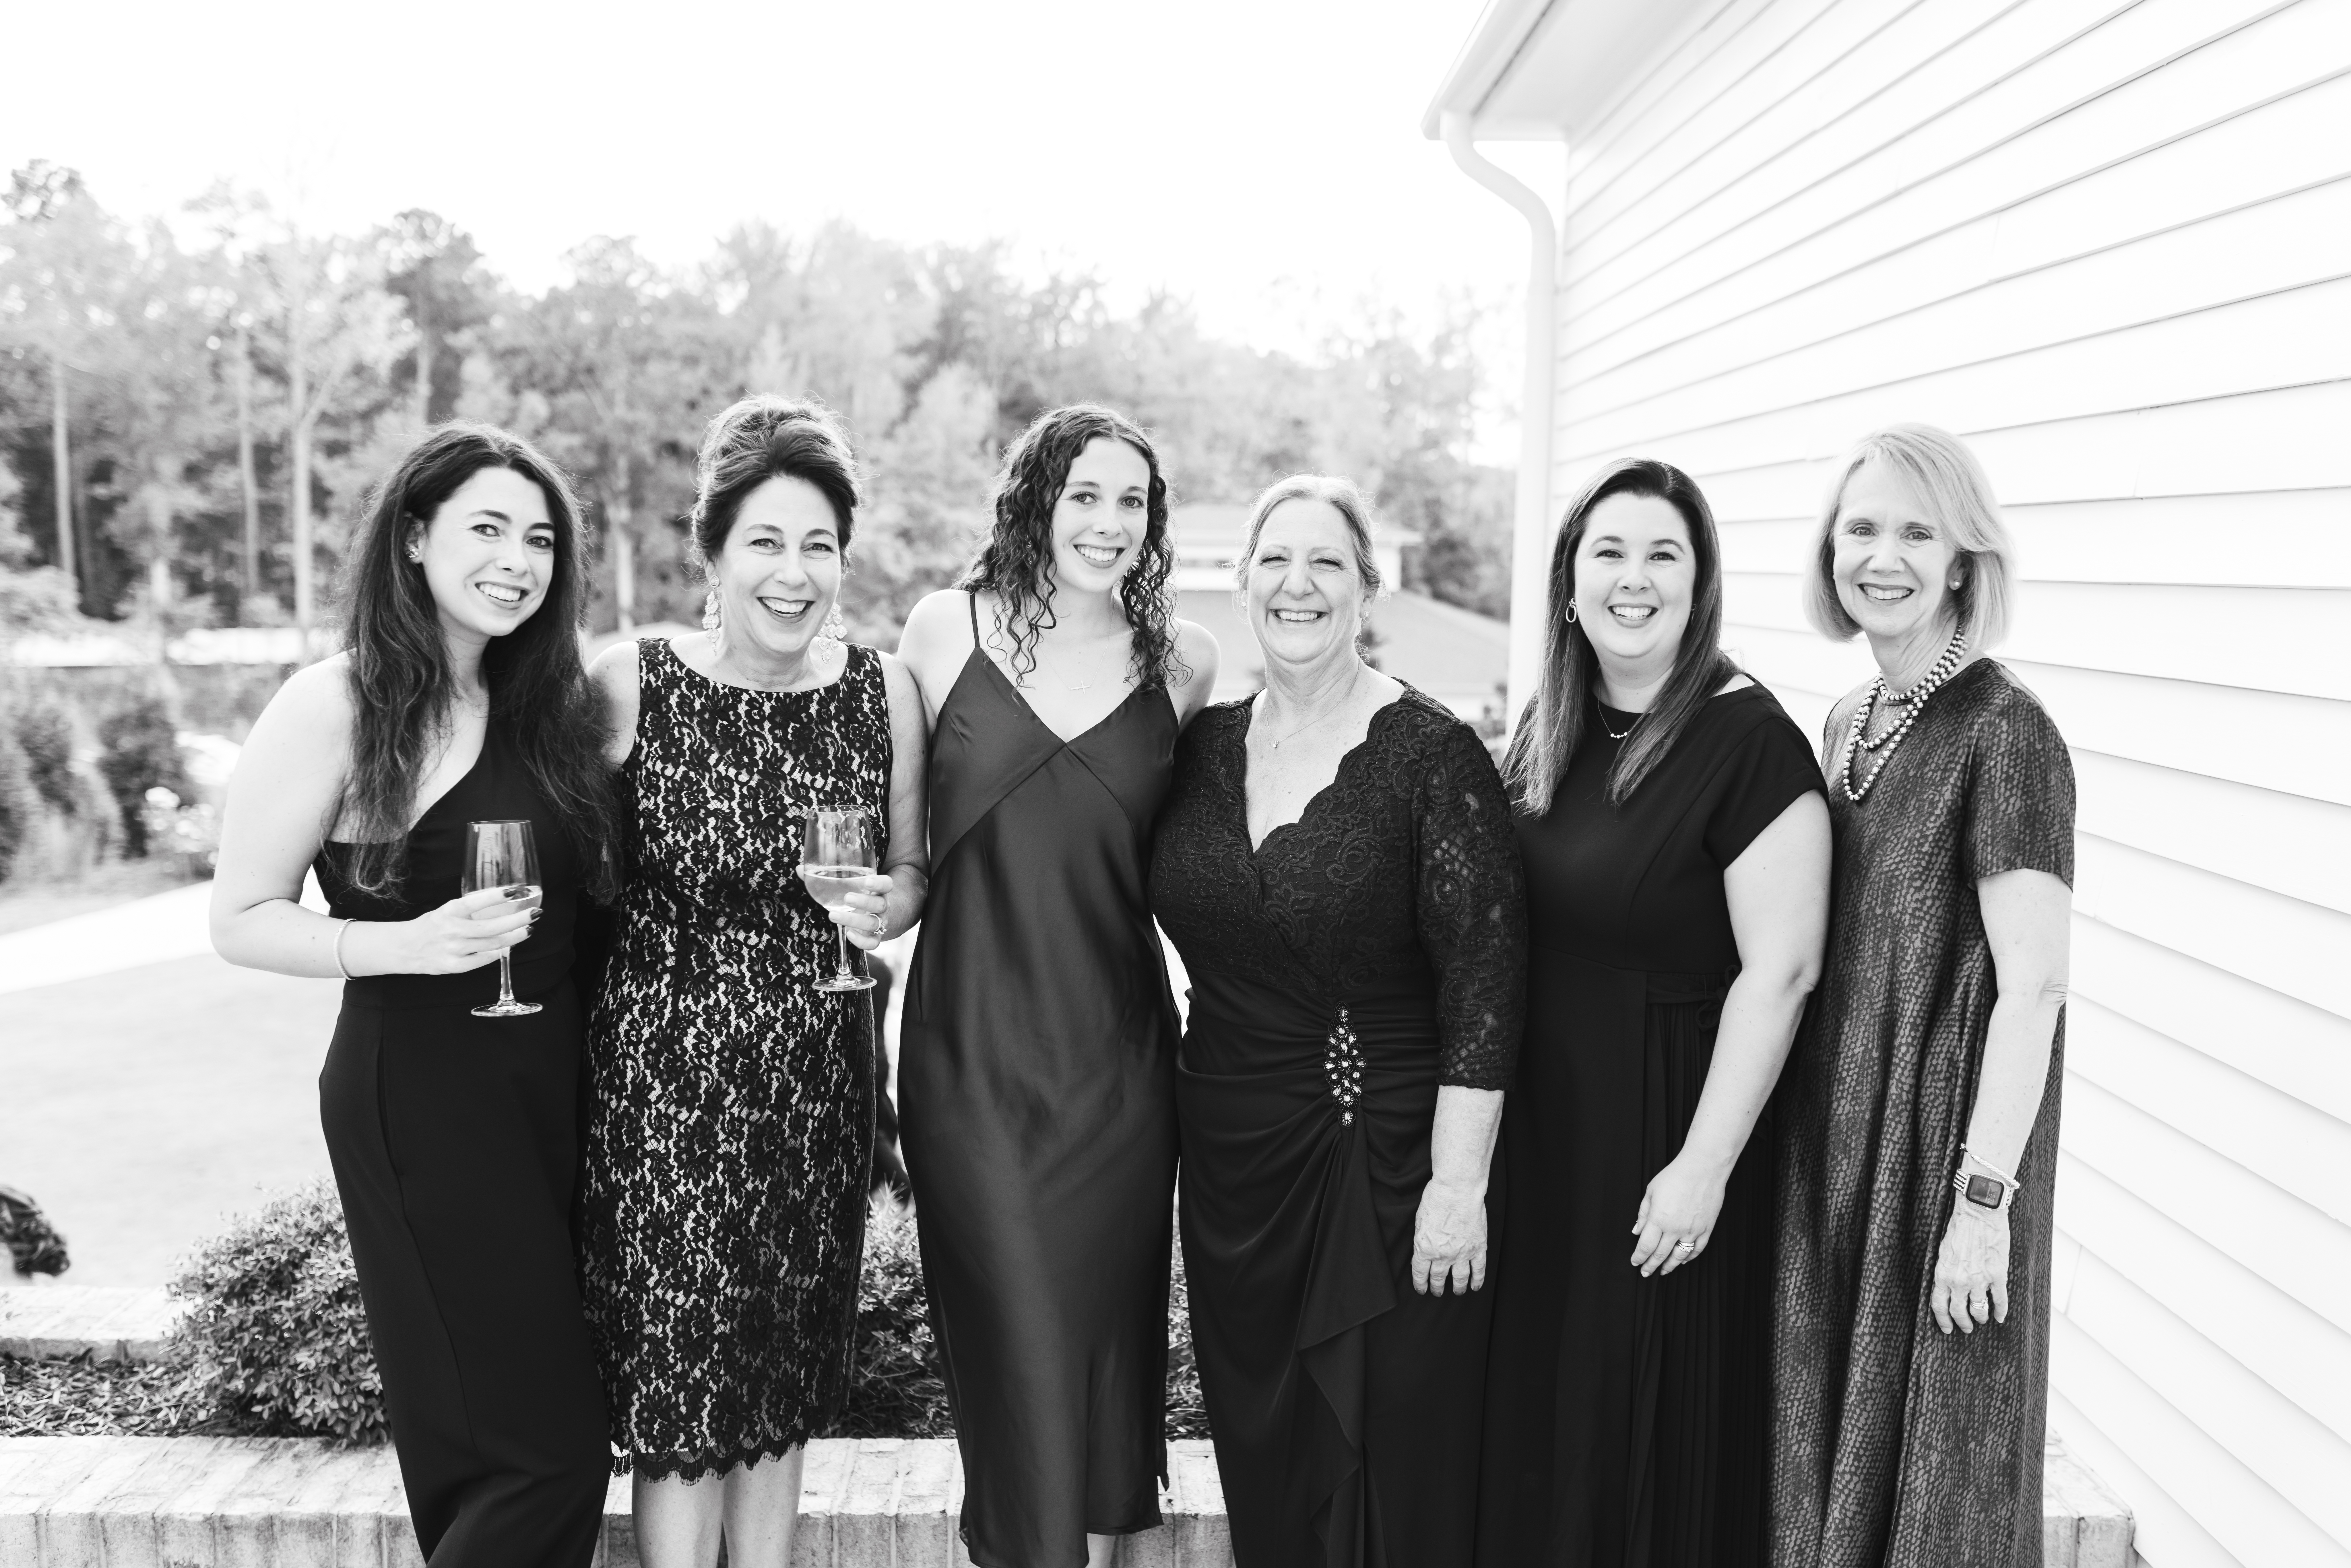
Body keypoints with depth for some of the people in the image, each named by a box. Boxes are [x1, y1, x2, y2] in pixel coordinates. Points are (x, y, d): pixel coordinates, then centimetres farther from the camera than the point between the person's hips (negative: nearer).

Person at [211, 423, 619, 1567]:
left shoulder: (550, 704, 9)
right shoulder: (333, 707, -8)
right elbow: (241, 921, -7)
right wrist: (410, 944, -21)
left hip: (557, 1086, 6)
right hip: (418, 1095, -6)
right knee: (537, 1449, -4)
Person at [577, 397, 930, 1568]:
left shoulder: (884, 691, -1)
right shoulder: (629, 681, -8)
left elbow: (913, 871, 10)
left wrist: (886, 907, -11)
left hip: (819, 1075, 3)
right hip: (660, 1074, -2)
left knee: (788, 1379, 14)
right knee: (678, 1376, 1)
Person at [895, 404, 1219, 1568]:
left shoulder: (1183, 659, 4)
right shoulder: (947, 629, 0)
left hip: (1116, 1060, 2)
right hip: (971, 1053, -2)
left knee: (1108, 1334, 11)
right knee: (1014, 1351, 1)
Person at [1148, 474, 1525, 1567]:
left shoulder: (1432, 755, -12)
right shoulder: (1203, 747, 4)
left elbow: (1485, 982, -14)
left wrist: (1459, 1185, -17)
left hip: (1386, 1170, -5)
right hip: (1231, 1160, 5)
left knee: (1396, 1479, 7)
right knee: (1263, 1470, 17)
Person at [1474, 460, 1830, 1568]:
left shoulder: (1748, 740, -15)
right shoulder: (1549, 725, 5)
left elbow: (1779, 972, -18)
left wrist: (1705, 1166, -18)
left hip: (1663, 1129, -6)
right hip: (1542, 1124, 6)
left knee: (1649, 1424, 10)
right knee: (1537, 1412, 18)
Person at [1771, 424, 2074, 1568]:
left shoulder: (2003, 731, -15)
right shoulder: (1848, 724, 8)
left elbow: (2033, 985, -18)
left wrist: (1984, 1200, -19)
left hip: (1943, 1138, -7)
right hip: (1832, 1138, 7)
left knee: (1929, 1451, 9)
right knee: (1825, 1435, 18)